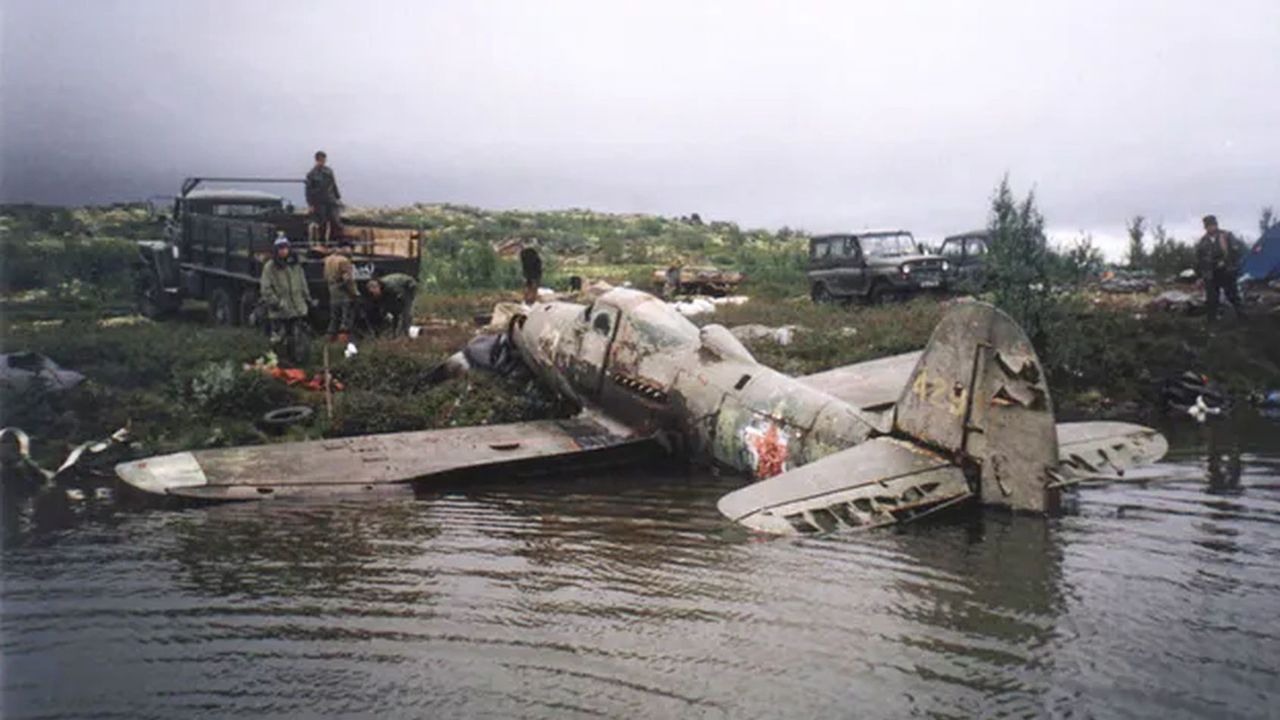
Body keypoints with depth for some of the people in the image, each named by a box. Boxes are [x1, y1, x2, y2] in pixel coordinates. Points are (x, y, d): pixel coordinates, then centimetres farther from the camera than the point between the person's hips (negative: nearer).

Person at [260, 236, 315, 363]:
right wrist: (275, 302, -15)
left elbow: (303, 285, 22)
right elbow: (265, 289, -6)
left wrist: (308, 300, 21)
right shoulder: (269, 267, -3)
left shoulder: (296, 265, 12)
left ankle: (299, 361, 9)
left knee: (299, 339, 1)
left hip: (298, 309, 3)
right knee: (280, 338, 1)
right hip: (279, 312, -3)